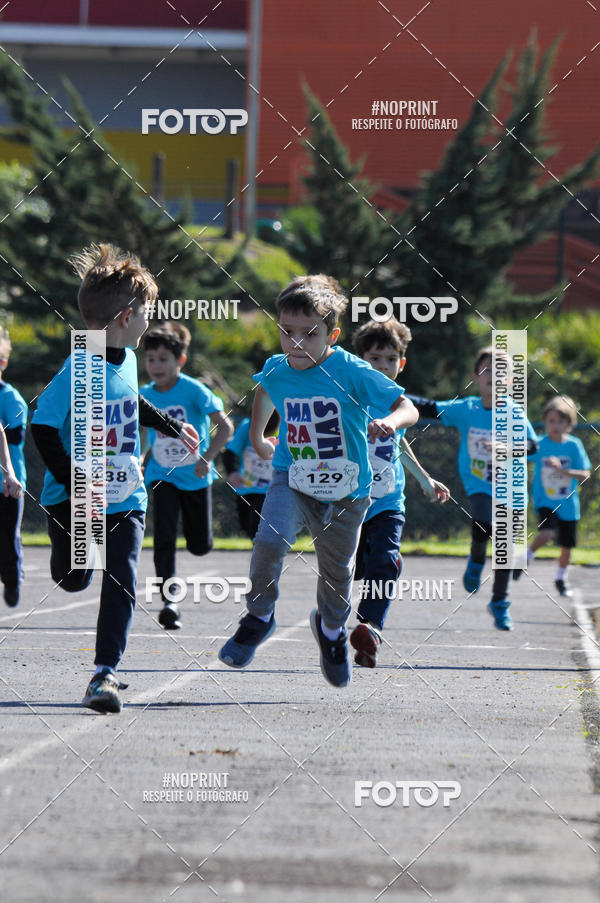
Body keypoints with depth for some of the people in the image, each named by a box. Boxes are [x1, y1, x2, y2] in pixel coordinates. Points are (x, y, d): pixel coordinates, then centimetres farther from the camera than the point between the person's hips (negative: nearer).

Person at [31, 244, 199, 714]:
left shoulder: (125, 358, 2)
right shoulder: (80, 370, -22)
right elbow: (43, 428, -25)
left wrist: (172, 425, 40)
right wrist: (76, 487, -29)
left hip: (125, 497, 5)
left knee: (121, 584, -10)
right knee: (73, 580, 13)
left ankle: (105, 674, -7)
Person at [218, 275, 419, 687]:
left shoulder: (351, 372, -21)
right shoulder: (276, 371, -9)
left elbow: (408, 408, -21)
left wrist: (389, 422, -43)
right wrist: (257, 437, 26)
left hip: (345, 491, -1)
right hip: (292, 481, 1)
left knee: (337, 571, 13)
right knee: (270, 541, -26)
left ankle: (331, 628, 47)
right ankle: (259, 616, 1)